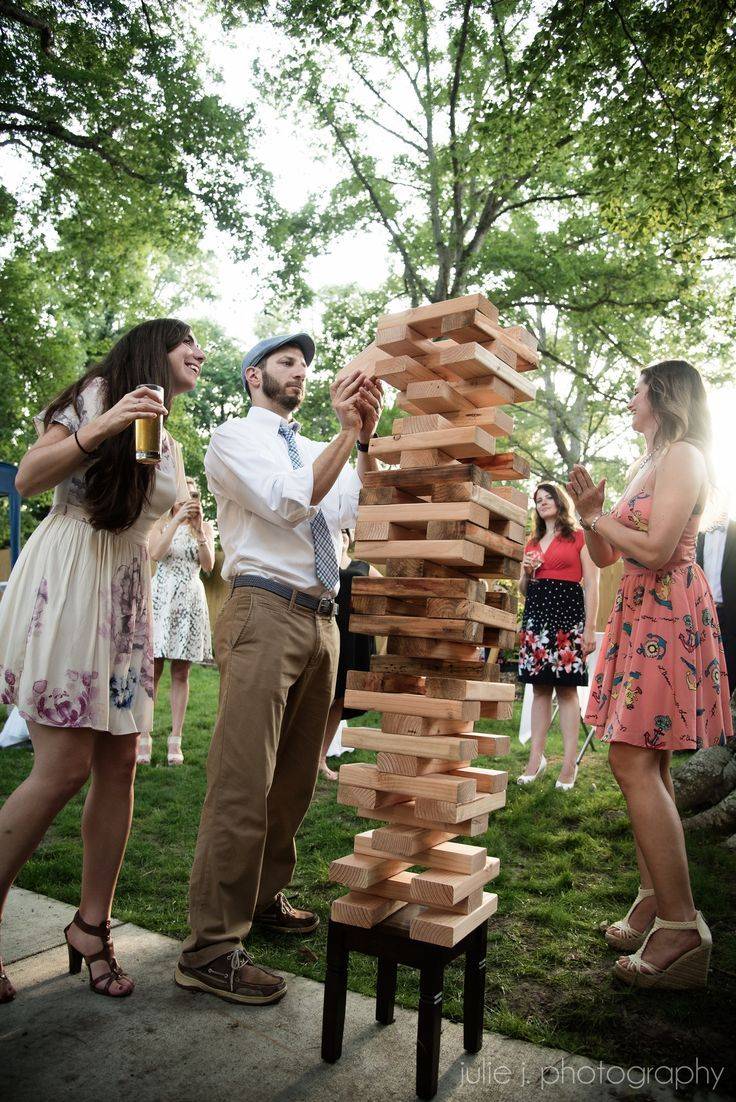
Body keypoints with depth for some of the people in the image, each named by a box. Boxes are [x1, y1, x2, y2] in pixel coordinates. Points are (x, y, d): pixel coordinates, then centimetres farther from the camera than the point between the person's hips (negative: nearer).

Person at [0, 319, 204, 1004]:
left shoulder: (170, 448, 22)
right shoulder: (98, 393, 2)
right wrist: (100, 428, -17)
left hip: (128, 596, 7)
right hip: (65, 582, -7)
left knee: (119, 767, 2)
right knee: (65, 767, -13)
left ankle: (91, 925, 15)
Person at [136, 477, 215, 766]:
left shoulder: (205, 527, 13)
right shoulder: (162, 523, 10)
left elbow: (208, 565, 0)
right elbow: (155, 553, -10)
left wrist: (198, 529, -9)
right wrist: (177, 519, -12)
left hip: (190, 600, 1)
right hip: (161, 597, -1)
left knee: (180, 673, 3)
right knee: (153, 669, -5)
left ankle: (175, 740, 6)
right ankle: (144, 739, -1)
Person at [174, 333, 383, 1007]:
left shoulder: (318, 452, 23)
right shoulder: (234, 439, 4)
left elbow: (363, 513, 6)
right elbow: (291, 503, -13)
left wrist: (367, 439, -5)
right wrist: (347, 432, -16)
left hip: (321, 622, 7)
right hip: (266, 615, -7)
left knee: (295, 778, 14)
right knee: (244, 784, -9)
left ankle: (263, 899, 30)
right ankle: (211, 948, -1)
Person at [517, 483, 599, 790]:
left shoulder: (579, 537, 4)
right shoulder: (532, 543, 19)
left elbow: (591, 585, -2)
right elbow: (523, 589, 24)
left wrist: (590, 627, -11)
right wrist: (526, 572, 1)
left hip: (567, 614, -5)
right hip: (536, 614, 5)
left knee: (566, 688, -5)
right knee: (540, 688, 5)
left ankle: (569, 763, -1)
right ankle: (535, 758, 7)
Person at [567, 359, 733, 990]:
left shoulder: (683, 456, -7)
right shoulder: (646, 466, 22)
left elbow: (657, 548, -19)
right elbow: (604, 557, 21)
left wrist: (600, 516, -5)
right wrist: (589, 513, 5)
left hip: (668, 616, -10)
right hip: (640, 616, 10)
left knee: (633, 761, -15)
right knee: (646, 764, 9)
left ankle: (682, 927, -10)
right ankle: (654, 903, 17)